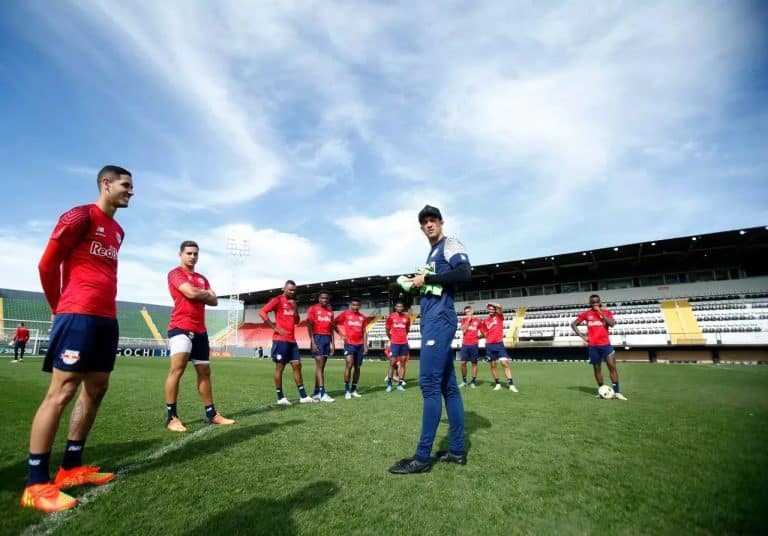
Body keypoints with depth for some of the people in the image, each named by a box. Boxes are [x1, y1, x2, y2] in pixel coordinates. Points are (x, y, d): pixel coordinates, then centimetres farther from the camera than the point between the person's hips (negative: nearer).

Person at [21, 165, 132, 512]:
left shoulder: (118, 231, 19)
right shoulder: (80, 216, -5)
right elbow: (47, 264, -5)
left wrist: (104, 307, 16)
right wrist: (60, 307, 6)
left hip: (106, 318, 9)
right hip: (78, 315, -9)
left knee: (96, 389, 11)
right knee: (62, 392, -6)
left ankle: (71, 467, 23)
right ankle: (36, 484, 4)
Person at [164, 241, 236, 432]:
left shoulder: (202, 278, 20)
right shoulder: (175, 273, -2)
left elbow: (214, 301, 10)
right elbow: (191, 292, -18)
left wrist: (199, 295, -6)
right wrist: (206, 293, 1)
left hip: (200, 330, 7)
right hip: (181, 327, -7)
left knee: (204, 371, 9)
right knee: (177, 368, -17)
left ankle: (211, 414, 16)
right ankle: (172, 417, -10)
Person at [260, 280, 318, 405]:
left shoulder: (293, 303, 17)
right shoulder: (278, 300, -6)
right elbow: (262, 312, -16)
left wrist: (294, 308, 3)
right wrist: (275, 328, -16)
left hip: (292, 340, 8)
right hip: (281, 340, -8)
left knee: (297, 365, 7)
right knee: (280, 367, 0)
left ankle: (303, 396, 12)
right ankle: (280, 398, 9)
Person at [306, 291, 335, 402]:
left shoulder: (330, 311, 14)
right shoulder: (313, 309, -2)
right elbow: (309, 326, -7)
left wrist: (332, 343, 10)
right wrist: (312, 342, -15)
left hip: (327, 339, 6)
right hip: (318, 338, -6)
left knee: (322, 366, 7)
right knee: (319, 365, -10)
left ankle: (316, 392, 13)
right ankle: (322, 394, -12)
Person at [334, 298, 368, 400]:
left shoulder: (362, 317, 10)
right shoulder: (345, 314, 0)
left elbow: (364, 332, 13)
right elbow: (334, 323, 4)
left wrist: (365, 345, 7)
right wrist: (341, 334, -5)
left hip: (360, 345, 4)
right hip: (349, 344, -4)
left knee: (357, 367, 7)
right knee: (349, 365, -13)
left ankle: (354, 390, 17)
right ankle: (347, 390, -4)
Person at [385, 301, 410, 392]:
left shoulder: (406, 317, 4)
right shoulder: (391, 317, -2)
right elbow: (387, 330, 8)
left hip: (404, 343, 3)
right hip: (394, 343, -2)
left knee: (402, 363, 5)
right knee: (392, 363, -1)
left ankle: (400, 384, 10)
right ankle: (389, 384, 6)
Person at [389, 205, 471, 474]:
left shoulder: (450, 244, -2)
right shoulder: (432, 254, 24)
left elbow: (465, 273, -20)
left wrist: (427, 278, -15)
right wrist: (418, 283, 9)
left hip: (440, 321, -10)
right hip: (432, 321, 10)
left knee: (430, 383, -11)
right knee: (447, 385, 9)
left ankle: (422, 457, -7)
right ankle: (457, 450, 16)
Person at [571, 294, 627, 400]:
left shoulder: (606, 312, 5)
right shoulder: (586, 314, 4)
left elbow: (612, 324, -13)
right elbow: (573, 324, 9)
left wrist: (600, 313, -14)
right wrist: (581, 335, -2)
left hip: (605, 344, 0)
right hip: (592, 345, 0)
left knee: (612, 366, -9)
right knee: (597, 368, 7)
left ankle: (616, 392, -4)